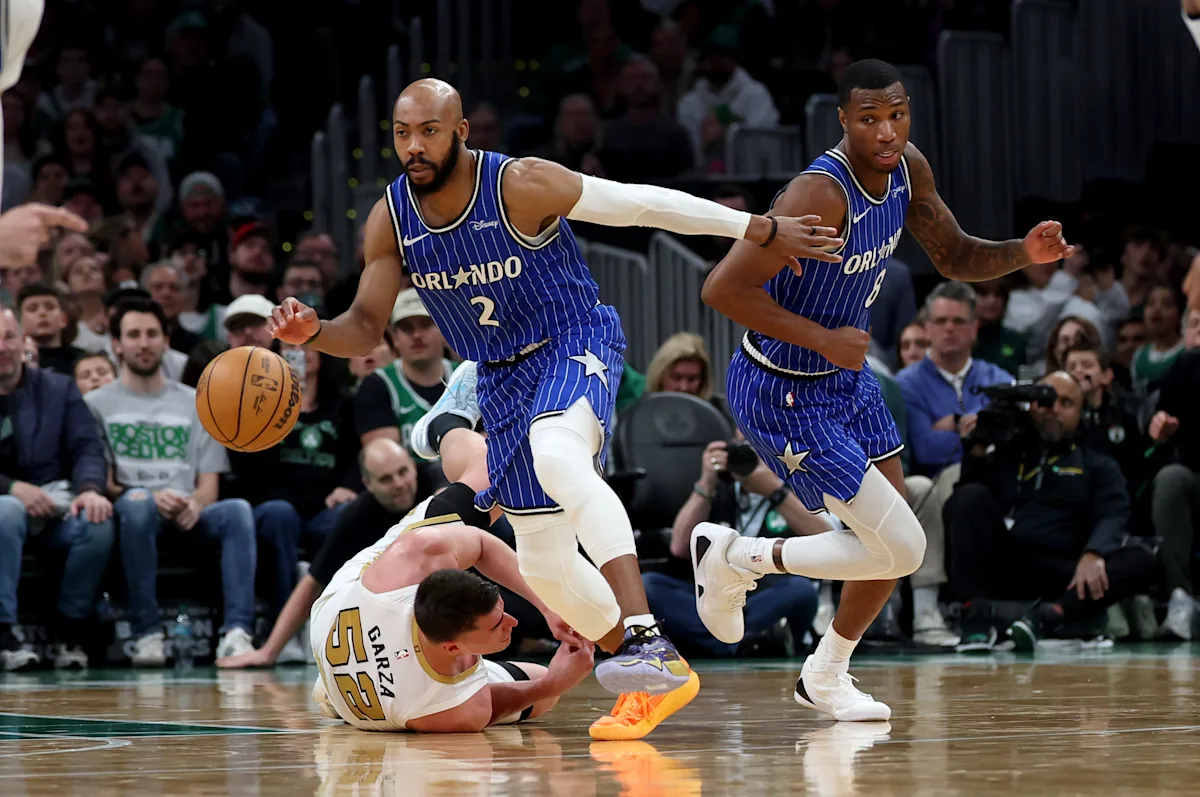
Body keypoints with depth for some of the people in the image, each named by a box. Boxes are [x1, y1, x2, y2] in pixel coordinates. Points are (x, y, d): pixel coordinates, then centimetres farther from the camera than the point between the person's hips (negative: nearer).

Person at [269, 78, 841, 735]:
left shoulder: (522, 185, -21)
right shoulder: (390, 219, -7)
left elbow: (644, 203, -14)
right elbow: (366, 329, -1)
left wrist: (761, 231, -11)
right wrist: (313, 332, -24)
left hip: (575, 345, -6)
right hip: (502, 380, 6)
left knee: (557, 458, -39)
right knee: (545, 566, 7)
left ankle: (645, 637, -47)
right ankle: (659, 678, 27)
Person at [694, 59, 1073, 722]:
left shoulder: (907, 170, -5)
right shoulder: (821, 194, -31)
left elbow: (954, 256, 11)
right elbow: (722, 289, -34)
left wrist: (1026, 253, -9)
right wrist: (824, 339, -28)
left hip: (844, 372, 9)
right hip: (785, 393, -9)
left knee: (893, 545, 15)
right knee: (901, 549, -11)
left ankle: (825, 675, 37)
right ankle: (736, 556, 8)